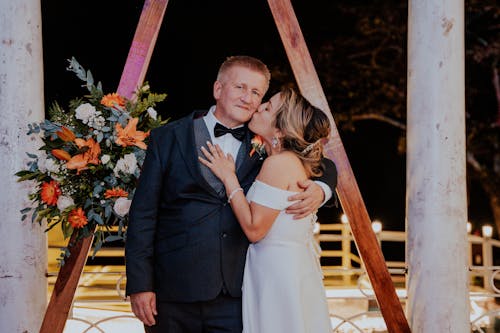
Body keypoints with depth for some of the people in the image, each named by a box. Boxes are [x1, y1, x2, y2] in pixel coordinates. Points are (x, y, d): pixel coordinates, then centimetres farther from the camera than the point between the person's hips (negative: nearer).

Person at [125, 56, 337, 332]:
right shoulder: (167, 139, 3)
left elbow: (323, 167, 20)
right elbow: (142, 215, 1)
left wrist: (319, 190, -5)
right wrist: (139, 285, -6)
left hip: (234, 298, 2)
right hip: (173, 296, -2)